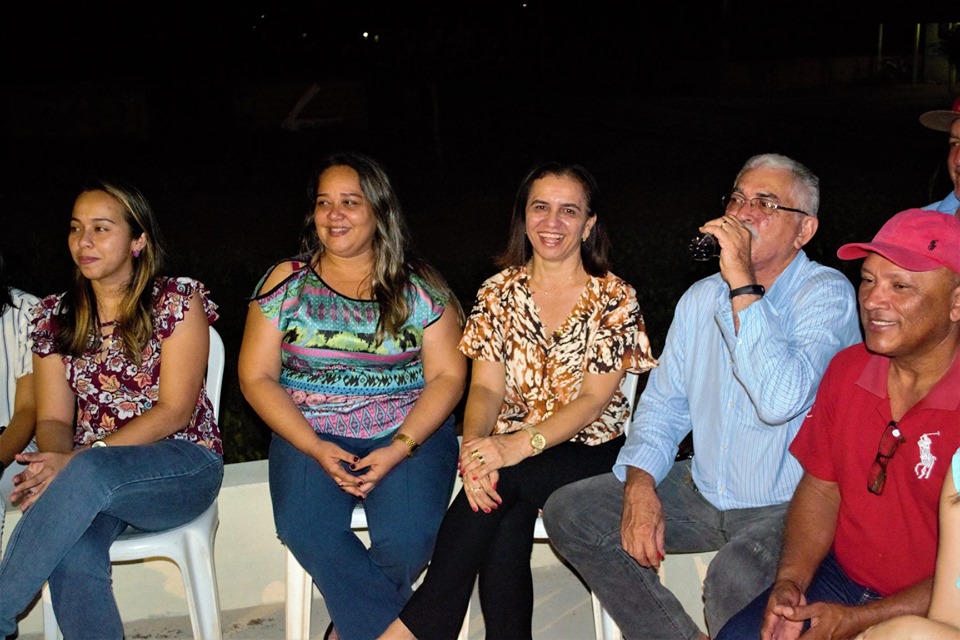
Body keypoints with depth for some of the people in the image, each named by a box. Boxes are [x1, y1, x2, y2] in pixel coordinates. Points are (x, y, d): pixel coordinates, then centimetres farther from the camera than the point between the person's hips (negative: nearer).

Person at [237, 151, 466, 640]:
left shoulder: (419, 287, 3)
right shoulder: (285, 283, 5)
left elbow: (447, 376, 0)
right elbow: (257, 378, 2)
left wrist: (400, 448, -16)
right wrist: (316, 448, -12)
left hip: (409, 434, 0)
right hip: (309, 436, 1)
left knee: (408, 536, -26)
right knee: (305, 528, -28)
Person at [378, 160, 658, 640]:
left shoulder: (615, 300, -2)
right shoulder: (499, 293, 7)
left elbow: (594, 398, -12)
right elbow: (486, 386, -1)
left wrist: (520, 444, -28)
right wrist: (474, 444, -24)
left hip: (588, 452, -2)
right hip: (508, 449, 2)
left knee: (500, 482, -33)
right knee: (505, 529, -33)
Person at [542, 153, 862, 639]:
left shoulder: (827, 293, -13)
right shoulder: (700, 298, 8)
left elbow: (782, 401, -30)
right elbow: (663, 402, 11)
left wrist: (743, 285, -28)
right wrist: (640, 482, -6)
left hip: (789, 507, -7)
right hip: (703, 492, 7)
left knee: (733, 580, -36)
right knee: (568, 510, -2)